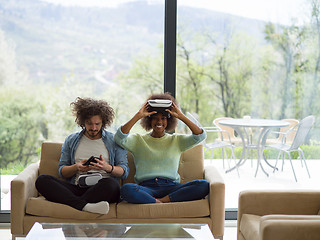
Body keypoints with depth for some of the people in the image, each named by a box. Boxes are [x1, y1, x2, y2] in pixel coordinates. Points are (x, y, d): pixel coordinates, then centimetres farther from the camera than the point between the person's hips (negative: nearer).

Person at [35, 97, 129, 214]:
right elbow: (62, 171, 13)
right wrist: (76, 167, -8)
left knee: (110, 183, -39)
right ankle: (84, 205, -42)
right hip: (76, 188, 3)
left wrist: (107, 167, -15)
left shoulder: (114, 140, 13)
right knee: (42, 180, -23)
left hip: (101, 190, -3)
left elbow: (124, 171, 5)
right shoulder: (71, 140, 19)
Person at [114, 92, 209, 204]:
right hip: (146, 187, -2)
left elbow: (200, 136, 4)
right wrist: (138, 116, -6)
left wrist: (181, 116, 0)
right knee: (126, 189, -36)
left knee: (204, 185, -26)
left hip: (171, 187, 2)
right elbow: (119, 138, -4)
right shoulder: (138, 140, 16)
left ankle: (163, 200, -26)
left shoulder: (177, 140, 19)